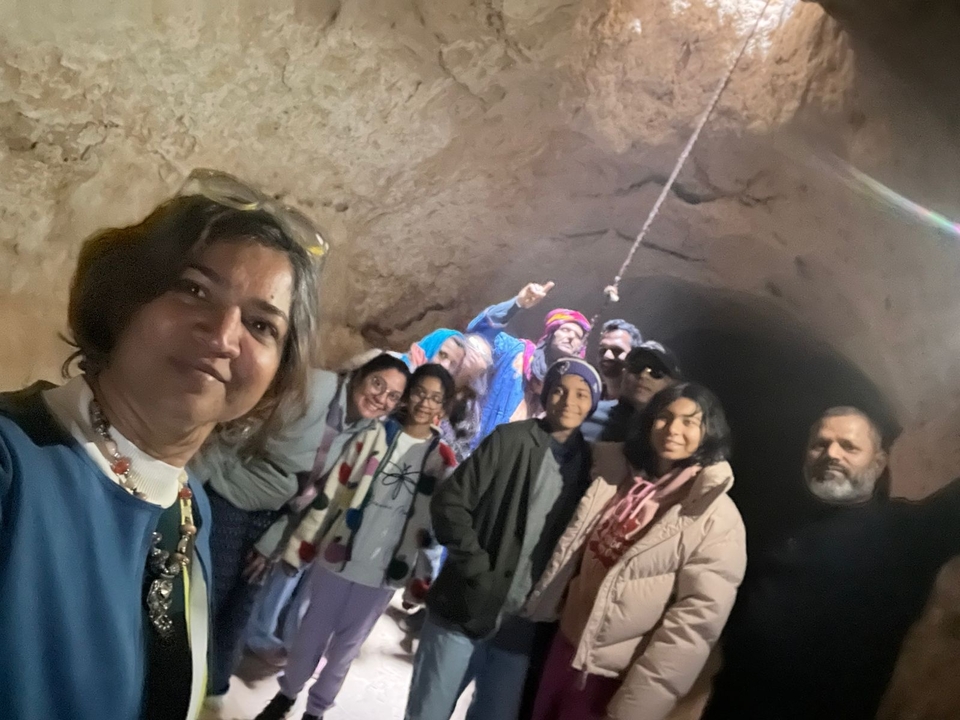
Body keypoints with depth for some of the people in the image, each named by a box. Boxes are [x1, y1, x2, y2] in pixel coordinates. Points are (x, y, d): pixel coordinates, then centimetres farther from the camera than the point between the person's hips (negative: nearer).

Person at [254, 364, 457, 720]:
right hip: (337, 557, 0)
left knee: (346, 646, 15)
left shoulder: (443, 460, -2)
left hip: (385, 572, 0)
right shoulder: (374, 436, -3)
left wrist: (422, 580, 1)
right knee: (311, 634, 15)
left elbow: (435, 525, 1)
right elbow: (332, 492, -1)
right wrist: (301, 544, -1)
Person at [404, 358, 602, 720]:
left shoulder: (589, 465, 5)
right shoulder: (511, 439, -3)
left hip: (522, 625, 2)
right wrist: (478, 569, -12)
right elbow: (449, 502, -5)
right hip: (466, 608, -2)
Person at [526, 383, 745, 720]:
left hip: (619, 679, -5)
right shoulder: (615, 479, -1)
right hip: (567, 648, 5)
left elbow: (696, 621, -19)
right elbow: (571, 555, 11)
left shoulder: (718, 518, -17)